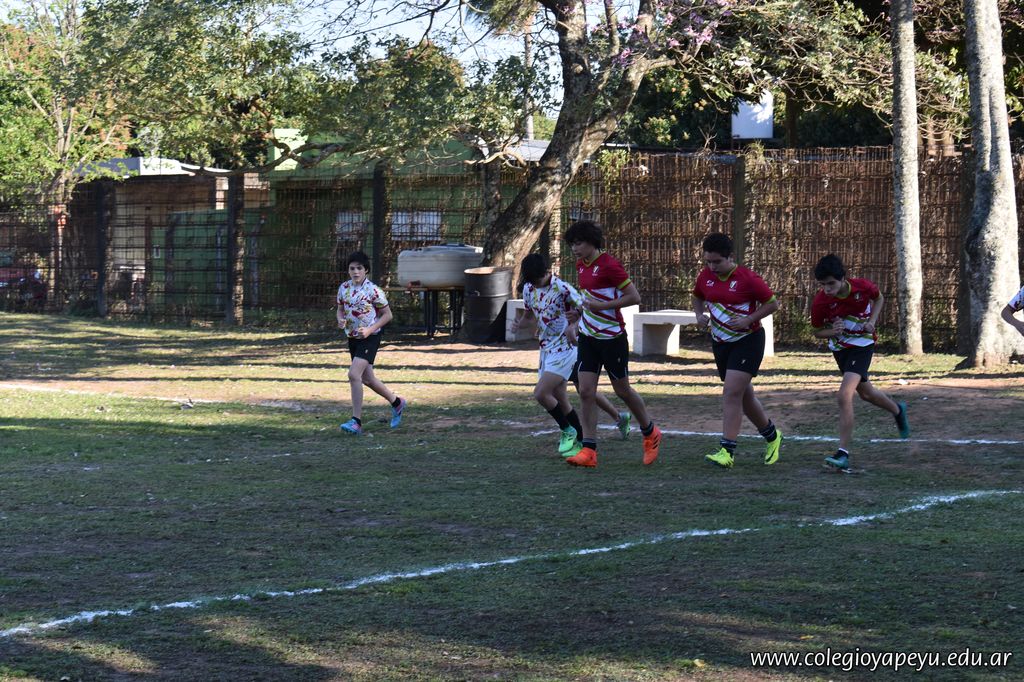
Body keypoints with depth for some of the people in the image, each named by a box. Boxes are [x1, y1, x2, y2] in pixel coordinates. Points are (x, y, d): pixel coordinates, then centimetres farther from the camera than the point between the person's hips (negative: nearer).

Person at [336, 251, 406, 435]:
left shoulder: (373, 290, -14)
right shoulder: (344, 288, 2)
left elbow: (387, 314, -9)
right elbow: (340, 309, 17)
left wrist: (370, 329, -19)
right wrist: (340, 320, -6)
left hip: (370, 337, -7)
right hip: (352, 337, 7)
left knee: (354, 374, -21)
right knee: (367, 378, 16)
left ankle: (356, 422, -17)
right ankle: (396, 402, 40)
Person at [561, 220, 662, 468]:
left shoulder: (609, 265, -17)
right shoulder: (581, 265, 8)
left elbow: (634, 297, -18)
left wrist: (602, 305, -21)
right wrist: (580, 317, 9)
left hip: (612, 337, -7)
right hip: (588, 336, 7)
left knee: (622, 390, 8)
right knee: (586, 391, -3)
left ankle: (650, 433, 31)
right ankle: (589, 450, -3)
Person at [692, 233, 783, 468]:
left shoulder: (748, 278, -16)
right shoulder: (706, 276, 1)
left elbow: (772, 303, -8)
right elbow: (697, 296, 20)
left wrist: (748, 319, -20)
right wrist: (700, 314, 0)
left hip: (748, 340, -7)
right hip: (720, 342, 7)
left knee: (732, 393, -16)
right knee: (744, 395, 15)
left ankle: (727, 451, -16)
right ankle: (771, 436, 36)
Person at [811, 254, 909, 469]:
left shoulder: (863, 287, -22)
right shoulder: (820, 302, -21)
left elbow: (879, 298, 3)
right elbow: (817, 331, -5)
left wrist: (872, 320, -13)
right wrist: (833, 332, -27)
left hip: (862, 344, -4)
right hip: (839, 348, 4)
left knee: (844, 395, -22)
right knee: (865, 393, 24)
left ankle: (843, 452, -19)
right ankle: (897, 410, 57)